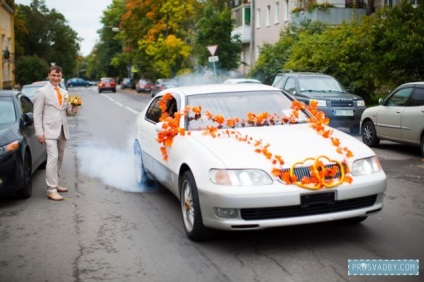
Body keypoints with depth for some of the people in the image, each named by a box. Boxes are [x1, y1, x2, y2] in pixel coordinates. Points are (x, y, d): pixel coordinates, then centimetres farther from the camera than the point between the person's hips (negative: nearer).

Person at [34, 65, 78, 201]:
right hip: (50, 130, -6)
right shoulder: (42, 92, -2)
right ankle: (51, 190, -13)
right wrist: (39, 132, -11)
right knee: (53, 158, -14)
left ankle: (55, 184, 24)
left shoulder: (64, 92, 15)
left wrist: (72, 110, -2)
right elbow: (37, 114, -5)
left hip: (63, 130, 6)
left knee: (59, 159, 11)